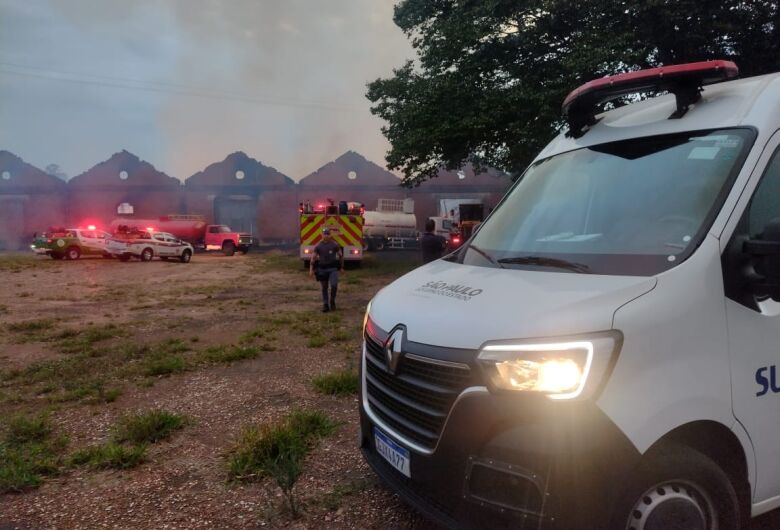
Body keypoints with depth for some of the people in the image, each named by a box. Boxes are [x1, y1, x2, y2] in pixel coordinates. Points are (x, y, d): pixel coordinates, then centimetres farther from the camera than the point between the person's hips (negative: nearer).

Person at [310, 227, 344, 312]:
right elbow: (313, 258, 4)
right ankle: (325, 305, 17)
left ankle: (332, 301, 9)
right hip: (322, 269, 1)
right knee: (324, 288, 7)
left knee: (334, 285, -15)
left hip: (333, 269, -1)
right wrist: (311, 269, -2)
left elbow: (340, 256, 8)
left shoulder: (335, 245, 0)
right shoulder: (318, 246, 1)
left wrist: (341, 267, 9)